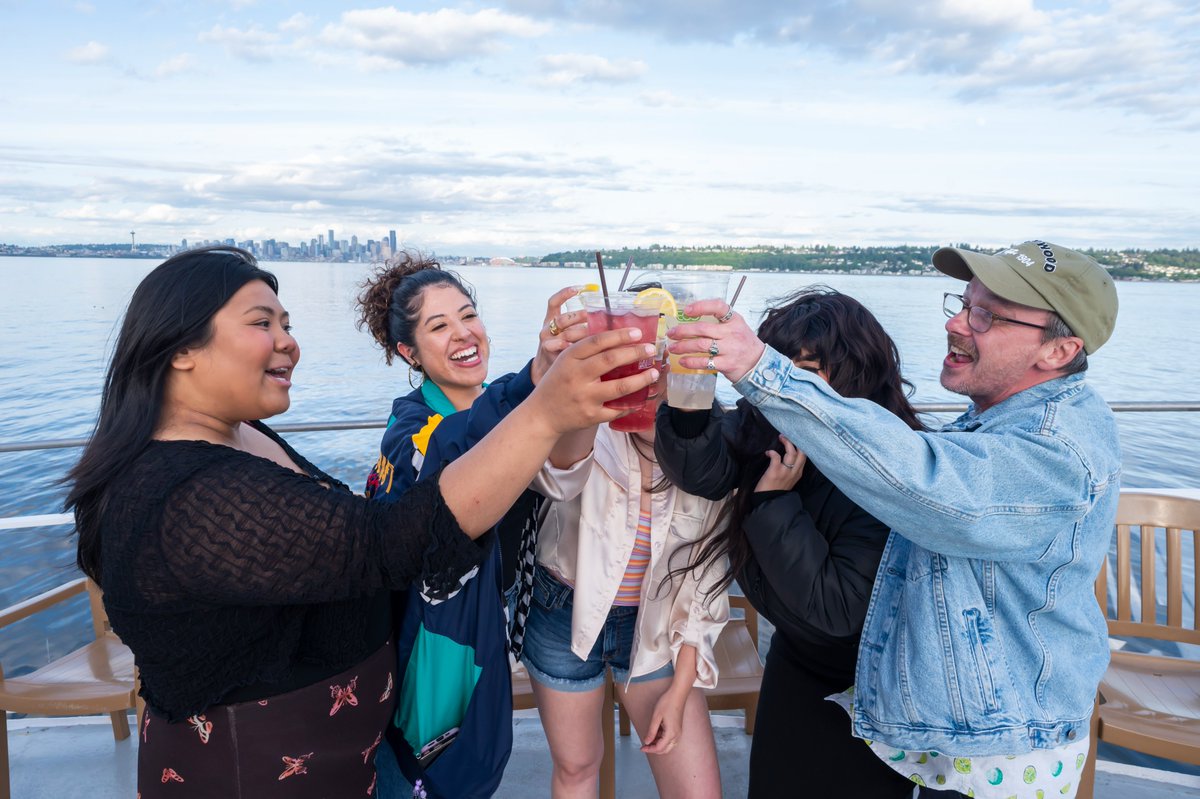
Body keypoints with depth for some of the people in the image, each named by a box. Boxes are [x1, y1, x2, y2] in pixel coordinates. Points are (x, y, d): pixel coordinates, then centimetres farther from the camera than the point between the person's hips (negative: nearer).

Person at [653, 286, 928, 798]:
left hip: (865, 688, -5)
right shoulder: (767, 425, -15)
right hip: (794, 658, 6)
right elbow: (703, 469, -32)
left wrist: (775, 502, -34)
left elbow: (835, 608, -30)